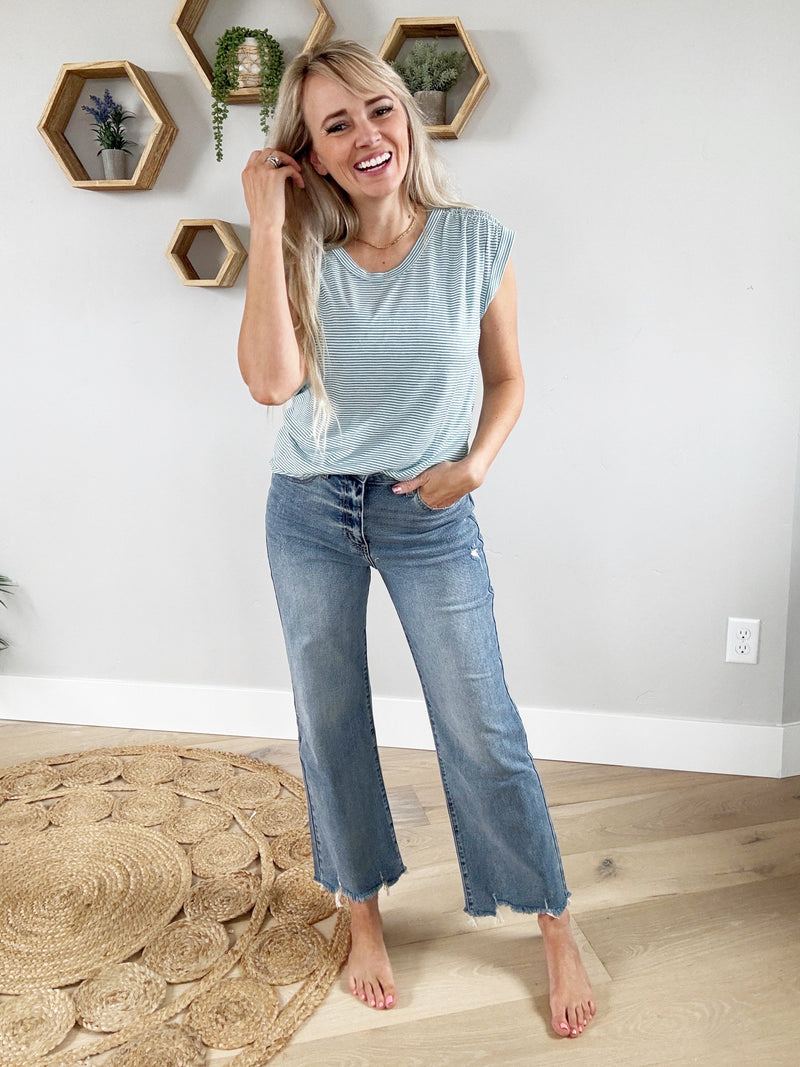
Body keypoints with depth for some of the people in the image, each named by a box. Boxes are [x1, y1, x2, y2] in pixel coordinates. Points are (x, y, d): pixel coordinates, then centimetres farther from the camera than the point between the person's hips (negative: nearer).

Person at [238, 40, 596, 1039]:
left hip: (429, 513, -1)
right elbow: (270, 381, -22)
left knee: (482, 730, 3)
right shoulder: (301, 253, -5)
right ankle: (364, 917, 37)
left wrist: (475, 461, -12)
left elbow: (507, 377, 5)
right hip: (308, 512, 2)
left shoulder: (476, 242, -6)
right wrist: (266, 227, -20)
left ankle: (556, 930, 27)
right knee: (330, 722, 13)